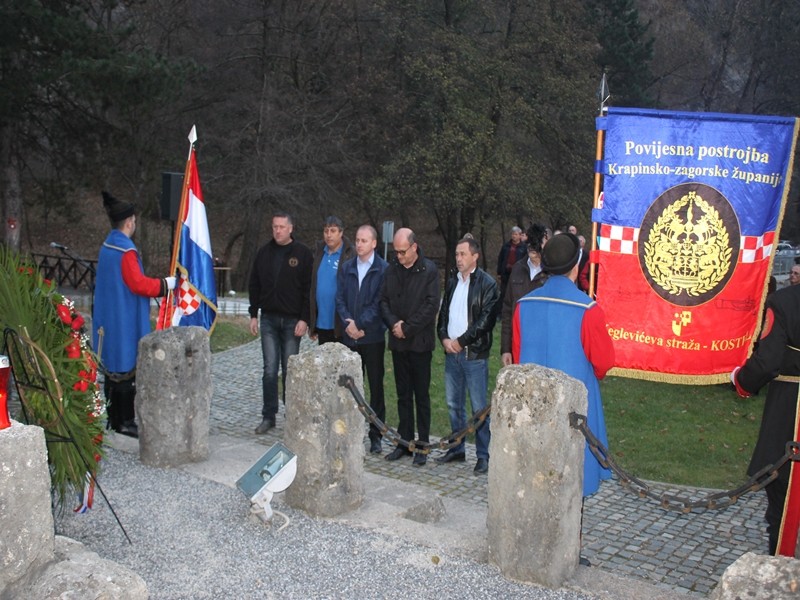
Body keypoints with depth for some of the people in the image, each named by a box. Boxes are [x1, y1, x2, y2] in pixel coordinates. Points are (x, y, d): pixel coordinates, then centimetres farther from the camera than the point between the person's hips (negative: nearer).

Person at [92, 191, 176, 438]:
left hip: (110, 320, 9)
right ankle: (126, 422, 2)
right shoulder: (126, 250, -17)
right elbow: (138, 284, -20)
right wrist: (166, 284, -8)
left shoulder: (107, 247, 11)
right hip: (125, 322, -9)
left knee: (113, 369, 13)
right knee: (127, 370, -3)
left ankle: (114, 418, 21)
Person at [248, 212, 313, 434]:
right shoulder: (264, 252, 7)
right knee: (270, 369, 4)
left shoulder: (303, 254, -3)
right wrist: (253, 315, 6)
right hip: (269, 318, 3)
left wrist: (304, 319, -12)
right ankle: (268, 416, 11)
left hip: (292, 320, -3)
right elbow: (254, 285, 11)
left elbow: (308, 289, -6)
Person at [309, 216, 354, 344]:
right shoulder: (319, 253, 10)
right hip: (321, 324, 6)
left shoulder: (349, 255, -9)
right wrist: (311, 324, 11)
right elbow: (312, 287, 12)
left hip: (341, 325, -6)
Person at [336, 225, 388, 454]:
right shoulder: (346, 268, 10)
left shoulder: (383, 269, -4)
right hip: (349, 336, 4)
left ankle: (376, 435, 11)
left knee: (376, 386, 3)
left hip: (372, 336, -4)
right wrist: (348, 322, -10)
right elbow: (340, 298, 6)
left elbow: (379, 302, -10)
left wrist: (361, 325, -14)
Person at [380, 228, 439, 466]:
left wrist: (408, 328, -13)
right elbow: (384, 301, 8)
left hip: (420, 342, -4)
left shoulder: (429, 270, -7)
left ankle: (422, 445, 12)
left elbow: (431, 305, -12)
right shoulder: (392, 270, 7)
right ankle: (404, 440, 20)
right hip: (398, 342, 5)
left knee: (421, 395, 4)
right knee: (403, 394, 12)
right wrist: (393, 323, -9)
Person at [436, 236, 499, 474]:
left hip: (475, 354, -6)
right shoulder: (452, 282, 14)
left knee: (479, 407, -1)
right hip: (451, 352, 7)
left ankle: (483, 455, 8)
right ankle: (456, 449, 26)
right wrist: (444, 338, 0)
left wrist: (460, 341, -13)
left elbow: (486, 320, -14)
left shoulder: (487, 283, -7)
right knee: (454, 404, 14)